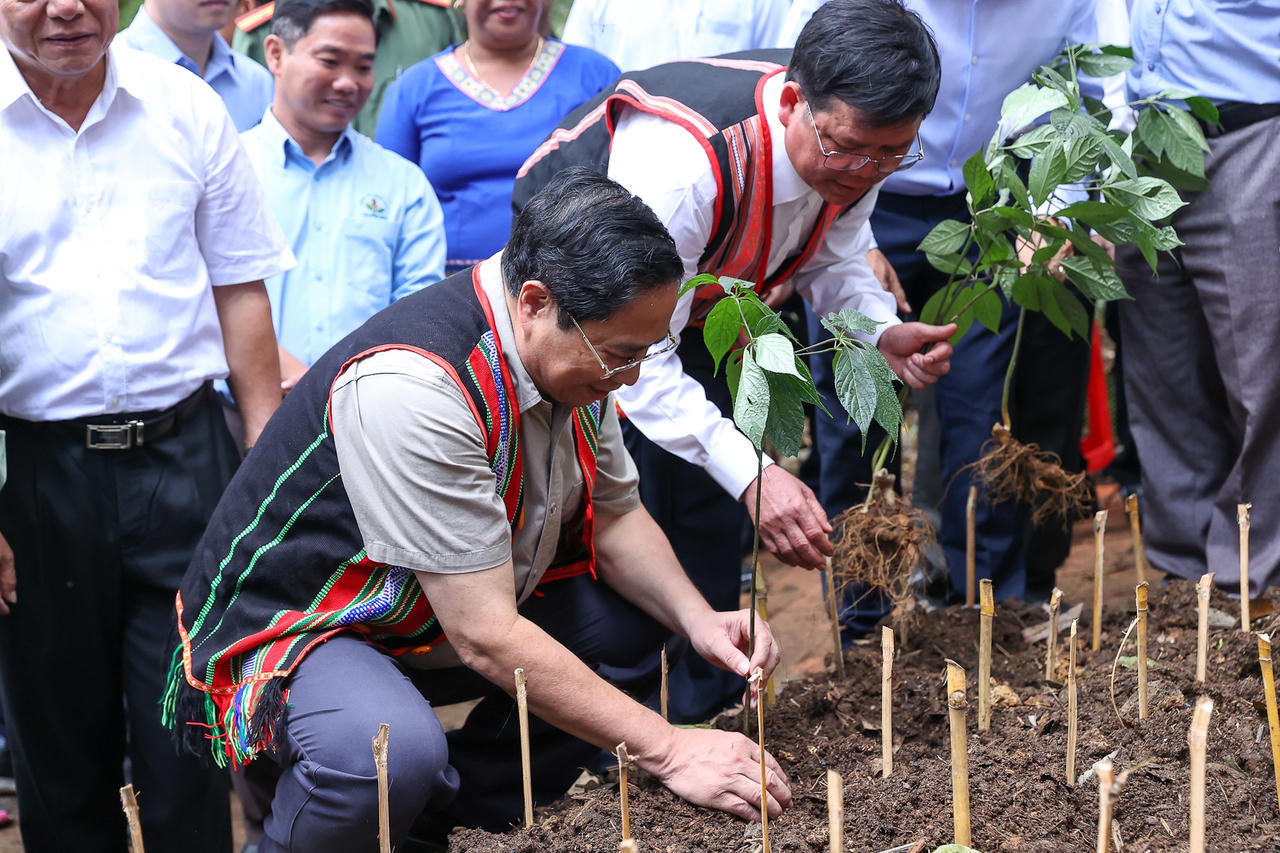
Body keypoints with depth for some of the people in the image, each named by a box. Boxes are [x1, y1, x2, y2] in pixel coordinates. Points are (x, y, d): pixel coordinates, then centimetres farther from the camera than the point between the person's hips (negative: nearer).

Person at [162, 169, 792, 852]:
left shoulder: (572, 349, -6)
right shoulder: (410, 387, -34)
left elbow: (615, 514, 9)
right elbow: (485, 636, -32)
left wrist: (698, 619, -11)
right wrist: (667, 749, -28)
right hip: (291, 630, -9)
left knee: (647, 615, 0)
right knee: (393, 753, -38)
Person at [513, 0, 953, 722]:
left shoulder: (858, 141, -21)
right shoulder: (679, 156, -44)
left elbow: (833, 260, -1)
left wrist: (886, 332, -23)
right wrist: (751, 472, -49)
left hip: (698, 311, 7)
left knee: (711, 519, 9)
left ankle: (699, 716, 25)